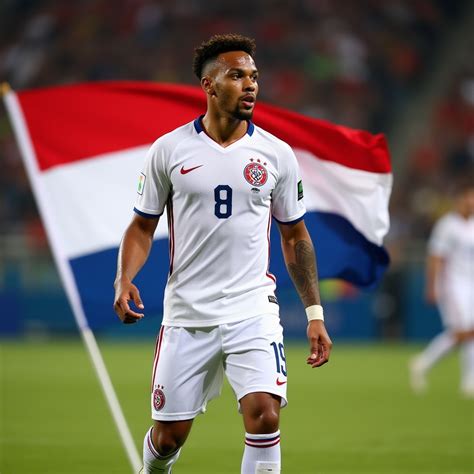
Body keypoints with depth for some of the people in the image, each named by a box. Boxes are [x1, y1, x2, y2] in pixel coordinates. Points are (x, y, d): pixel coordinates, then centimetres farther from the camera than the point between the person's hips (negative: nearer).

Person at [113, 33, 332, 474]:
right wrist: (124, 280, -11)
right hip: (187, 313, 0)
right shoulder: (168, 149, 0)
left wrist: (315, 314, 8)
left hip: (253, 310, 0)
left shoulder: (276, 153, 3)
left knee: (264, 415, -20)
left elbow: (294, 235, 11)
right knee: (169, 435, 6)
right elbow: (143, 226, 8)